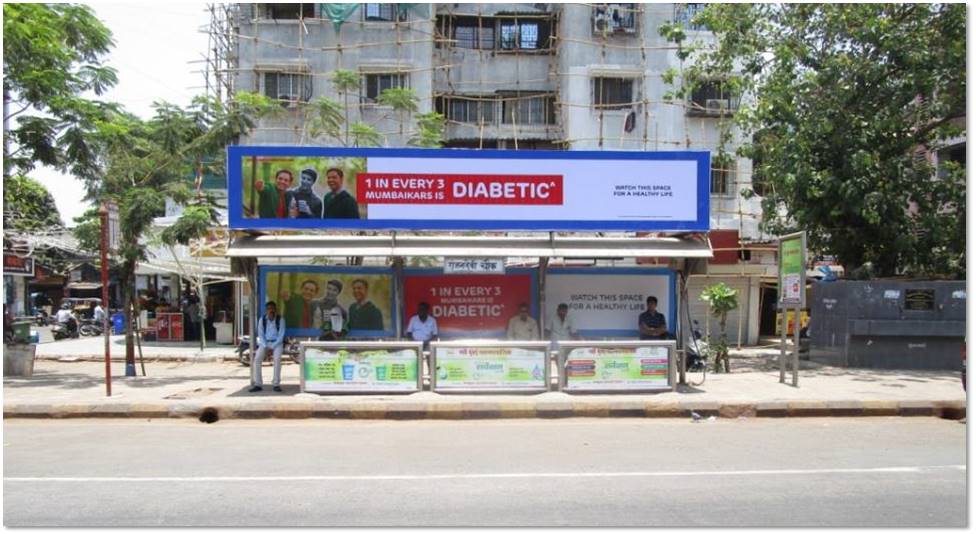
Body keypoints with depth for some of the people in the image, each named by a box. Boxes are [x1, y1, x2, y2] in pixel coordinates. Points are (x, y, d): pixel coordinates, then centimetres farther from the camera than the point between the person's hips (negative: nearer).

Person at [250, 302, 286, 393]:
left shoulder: (280, 319, -3)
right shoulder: (262, 320, 4)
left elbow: (281, 335, -7)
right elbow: (260, 335, 3)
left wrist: (272, 347, -17)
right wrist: (266, 347, -12)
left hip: (277, 343, -2)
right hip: (265, 343, 2)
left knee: (277, 358, -31)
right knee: (257, 358, -24)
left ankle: (276, 384, -26)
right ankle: (257, 384, -20)